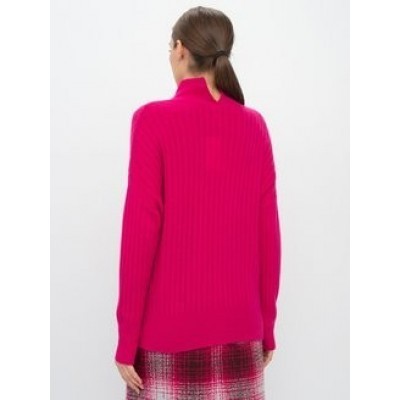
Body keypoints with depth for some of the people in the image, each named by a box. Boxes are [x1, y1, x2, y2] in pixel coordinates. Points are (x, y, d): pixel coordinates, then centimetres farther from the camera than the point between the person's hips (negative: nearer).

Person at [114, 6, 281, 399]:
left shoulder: (153, 119, -10)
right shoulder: (254, 125, 1)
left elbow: (141, 232, -13)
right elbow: (268, 233, 2)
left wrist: (127, 336, -7)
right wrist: (267, 324, 12)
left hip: (170, 325, -4)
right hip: (238, 323, 4)